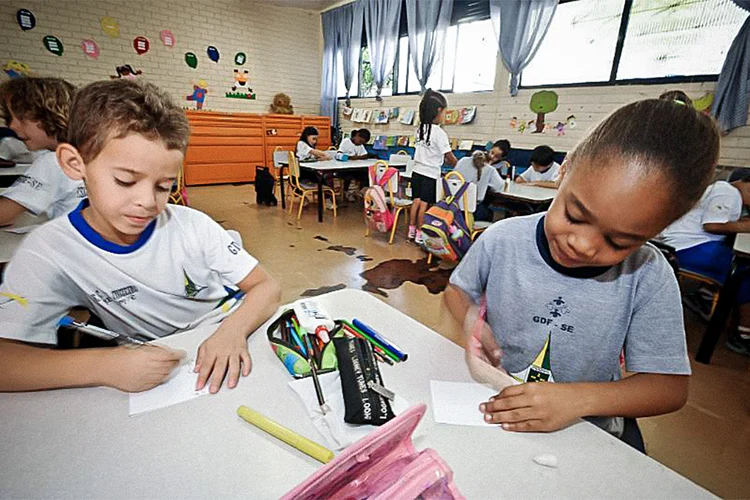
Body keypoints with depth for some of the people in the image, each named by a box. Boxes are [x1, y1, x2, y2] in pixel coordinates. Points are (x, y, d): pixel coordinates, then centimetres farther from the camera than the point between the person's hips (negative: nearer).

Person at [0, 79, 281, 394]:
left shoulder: (192, 226, -14)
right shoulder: (49, 252, -13)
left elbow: (268, 288, -13)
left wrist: (234, 330, -32)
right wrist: (100, 366, -32)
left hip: (227, 357, -1)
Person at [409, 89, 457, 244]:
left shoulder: (420, 128, 5)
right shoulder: (439, 132, -17)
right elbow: (450, 157, -10)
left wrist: (444, 160, 17)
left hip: (417, 171, 6)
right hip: (430, 174, -6)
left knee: (416, 202, 12)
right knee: (424, 204, 1)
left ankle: (411, 231, 19)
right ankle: (419, 234, 9)